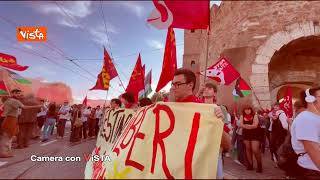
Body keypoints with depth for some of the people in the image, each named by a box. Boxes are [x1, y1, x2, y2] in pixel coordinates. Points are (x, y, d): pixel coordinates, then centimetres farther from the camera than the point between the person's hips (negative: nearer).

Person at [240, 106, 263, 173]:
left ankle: (259, 165, 13)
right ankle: (250, 164, 21)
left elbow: (255, 125, -14)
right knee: (248, 149, 8)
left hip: (255, 134, -3)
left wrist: (246, 125, -16)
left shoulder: (254, 116, -5)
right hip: (246, 134, 3)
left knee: (255, 150, -7)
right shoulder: (242, 116, 3)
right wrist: (251, 126, -16)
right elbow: (241, 125, -6)